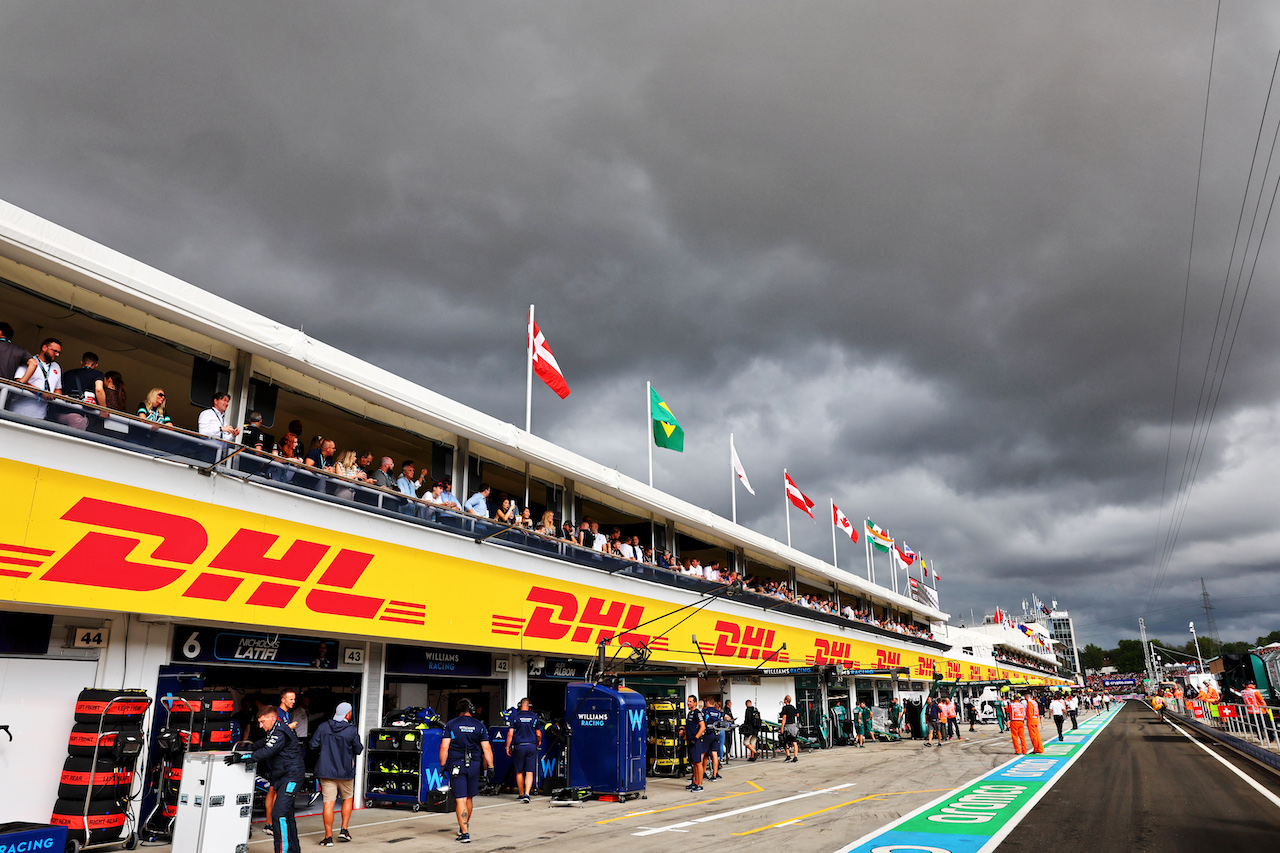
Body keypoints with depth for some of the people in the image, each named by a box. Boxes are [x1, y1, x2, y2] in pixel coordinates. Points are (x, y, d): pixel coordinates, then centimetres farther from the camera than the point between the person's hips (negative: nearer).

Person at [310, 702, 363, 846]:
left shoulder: (323, 727, -2)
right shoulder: (351, 730, -9)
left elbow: (313, 745, 0)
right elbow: (358, 750, -3)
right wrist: (361, 746, 19)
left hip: (326, 770, 1)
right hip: (345, 771, -1)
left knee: (328, 803, 2)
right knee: (348, 798, 20)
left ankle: (328, 837, 2)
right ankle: (344, 829, 14)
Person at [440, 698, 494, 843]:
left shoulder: (450, 724, 0)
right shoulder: (480, 726, 5)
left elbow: (444, 747, -5)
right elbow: (487, 749, 2)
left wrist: (443, 766, 1)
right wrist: (490, 767, 5)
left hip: (456, 765, -2)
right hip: (474, 765, 2)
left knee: (460, 800, -3)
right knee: (468, 798, 18)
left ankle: (465, 833, -8)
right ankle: (465, 826, 34)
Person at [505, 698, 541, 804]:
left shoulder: (515, 716, -1)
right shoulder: (534, 716, 3)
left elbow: (510, 733, -5)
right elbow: (539, 734, 8)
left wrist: (508, 747, 4)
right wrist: (539, 742, 27)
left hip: (519, 746, -1)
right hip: (531, 746, 1)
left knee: (519, 772, 13)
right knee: (529, 772, 2)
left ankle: (521, 794, 21)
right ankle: (527, 794, -12)